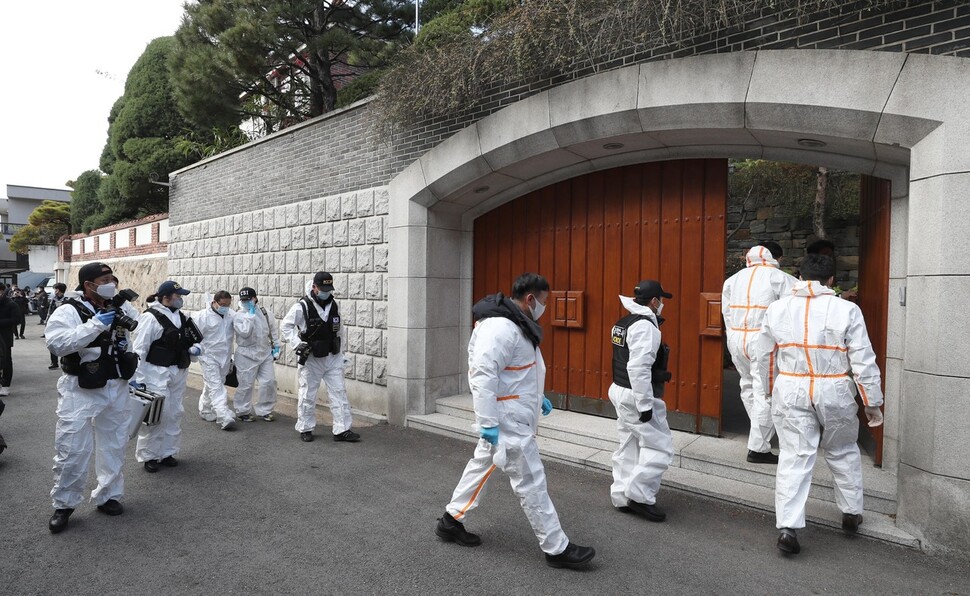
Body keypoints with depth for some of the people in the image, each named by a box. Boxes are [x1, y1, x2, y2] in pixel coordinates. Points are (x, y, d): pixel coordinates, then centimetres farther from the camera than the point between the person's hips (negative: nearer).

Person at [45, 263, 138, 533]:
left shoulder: (115, 310, 10)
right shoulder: (69, 311, -10)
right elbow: (56, 343, -27)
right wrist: (95, 325, -30)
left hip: (116, 389, 6)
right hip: (81, 392, -6)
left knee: (114, 446, 14)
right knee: (72, 450, -2)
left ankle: (108, 496, 29)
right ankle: (64, 504, 17)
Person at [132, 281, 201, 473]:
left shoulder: (181, 316, 9)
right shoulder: (150, 317, -14)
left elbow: (194, 338, 22)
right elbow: (139, 349, -15)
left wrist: (195, 348, -1)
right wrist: (138, 378, -17)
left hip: (178, 372, 8)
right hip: (157, 373, -7)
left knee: (174, 413, 13)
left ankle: (167, 452, 27)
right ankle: (148, 455, 13)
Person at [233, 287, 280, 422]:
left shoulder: (264, 313, 4)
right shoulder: (239, 316, -8)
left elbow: (273, 330, 16)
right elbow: (245, 332, -24)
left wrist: (276, 346, 12)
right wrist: (250, 315, -20)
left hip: (265, 353, 4)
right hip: (247, 355, -4)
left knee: (269, 382, 2)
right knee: (246, 384, 0)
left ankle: (264, 410, 18)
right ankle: (243, 411, 19)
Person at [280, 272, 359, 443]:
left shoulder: (334, 305, 5)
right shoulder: (302, 307, -12)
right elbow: (285, 326, -6)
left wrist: (341, 349, 15)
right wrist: (297, 343, -17)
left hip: (333, 358, 5)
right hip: (311, 359, -4)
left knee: (339, 392, 2)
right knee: (307, 395, 7)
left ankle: (342, 430, 6)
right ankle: (305, 429, 23)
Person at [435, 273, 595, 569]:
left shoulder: (516, 324, 10)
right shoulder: (500, 327, -24)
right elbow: (483, 375, -28)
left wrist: (537, 395, 18)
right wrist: (488, 422, -28)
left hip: (510, 416, 11)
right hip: (507, 422, -11)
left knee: (482, 465, 21)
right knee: (531, 481, -1)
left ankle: (451, 521, 36)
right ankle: (557, 548, 11)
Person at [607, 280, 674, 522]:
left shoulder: (623, 324, 11)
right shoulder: (646, 326, -19)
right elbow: (639, 368, -26)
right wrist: (645, 405, -23)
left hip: (620, 392, 10)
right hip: (636, 396, -10)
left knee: (629, 447, 16)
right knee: (660, 447, 1)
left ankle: (622, 497, 23)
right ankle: (639, 496, 5)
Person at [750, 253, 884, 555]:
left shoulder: (778, 308, 0)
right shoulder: (846, 310, -7)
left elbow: (762, 355, 7)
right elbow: (863, 361, -6)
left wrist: (772, 388, 22)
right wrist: (872, 402, 4)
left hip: (791, 392, 1)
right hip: (834, 393, -1)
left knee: (794, 457, 4)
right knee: (843, 453, 21)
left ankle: (787, 526, -1)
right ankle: (851, 513, 35)